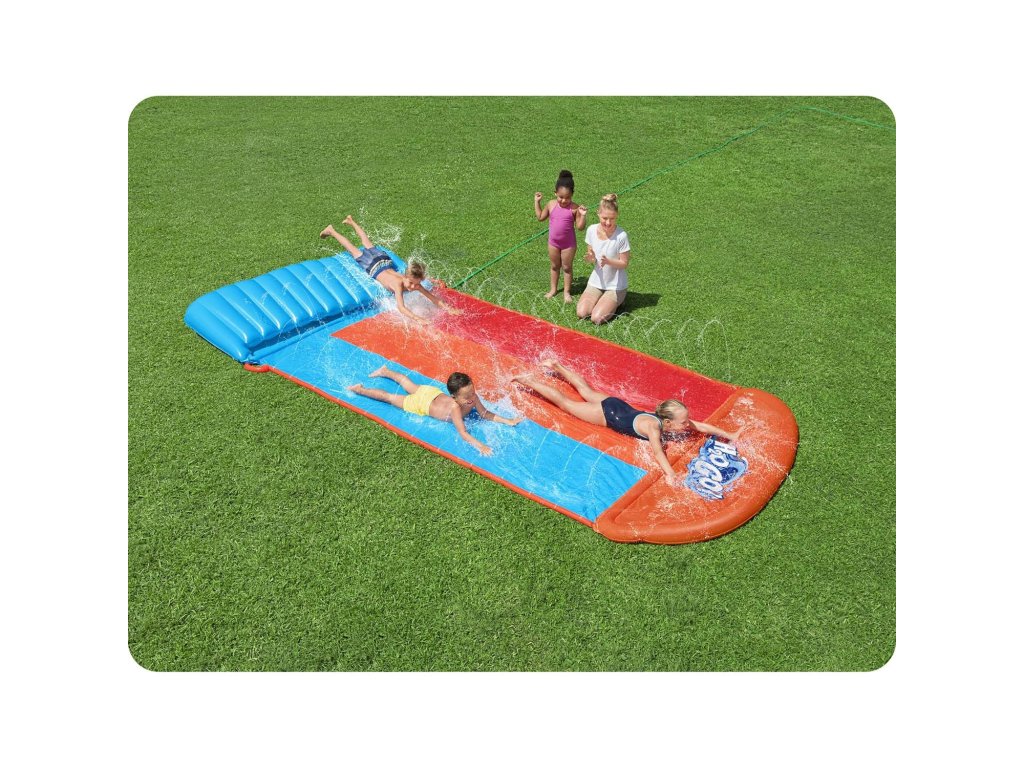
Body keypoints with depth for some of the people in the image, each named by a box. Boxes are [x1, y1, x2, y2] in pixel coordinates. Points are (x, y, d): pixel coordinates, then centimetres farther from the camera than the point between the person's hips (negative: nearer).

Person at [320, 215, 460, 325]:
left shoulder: (415, 283, -32)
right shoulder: (398, 284, -45)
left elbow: (433, 297, -32)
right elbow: (401, 307, -56)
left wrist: (449, 309, -46)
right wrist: (417, 319, -68)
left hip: (385, 260, 5)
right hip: (373, 266, -5)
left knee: (369, 246, 30)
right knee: (354, 251, 20)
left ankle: (352, 222, 54)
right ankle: (332, 231, 43)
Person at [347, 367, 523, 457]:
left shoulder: (472, 397, -28)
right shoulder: (455, 407, -45)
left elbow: (485, 414, -17)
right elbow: (463, 432, -48)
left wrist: (508, 421, -27)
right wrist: (479, 446, -60)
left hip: (433, 392, 6)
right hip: (421, 403, -6)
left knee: (410, 385, 31)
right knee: (390, 397, 11)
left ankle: (386, 371, 55)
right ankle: (360, 389, 29)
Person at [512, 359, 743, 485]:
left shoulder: (677, 421, -18)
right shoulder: (654, 426, -38)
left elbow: (703, 426, -12)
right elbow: (657, 451, -53)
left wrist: (730, 436, -17)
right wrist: (669, 473, -66)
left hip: (619, 406, 7)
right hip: (608, 414, -7)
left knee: (587, 391, 28)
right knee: (565, 403, 7)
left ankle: (557, 366, 48)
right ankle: (529, 381, 19)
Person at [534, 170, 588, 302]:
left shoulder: (575, 208, -16)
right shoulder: (551, 204, -6)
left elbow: (580, 227, -14)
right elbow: (540, 217, 9)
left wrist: (583, 215, -29)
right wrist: (536, 202, 4)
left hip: (569, 243, -3)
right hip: (553, 242, 3)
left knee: (567, 267, 10)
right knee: (555, 266, 18)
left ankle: (567, 292, 23)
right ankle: (553, 289, 33)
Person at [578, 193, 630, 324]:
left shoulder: (621, 236, -23)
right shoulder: (592, 230, -10)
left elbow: (624, 263, -14)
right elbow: (591, 255, 2)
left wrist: (608, 261, -32)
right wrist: (591, 258, -22)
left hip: (615, 285, -4)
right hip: (596, 281, 4)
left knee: (597, 318, -17)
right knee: (581, 313, -11)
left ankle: (617, 301, 12)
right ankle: (602, 300, 17)